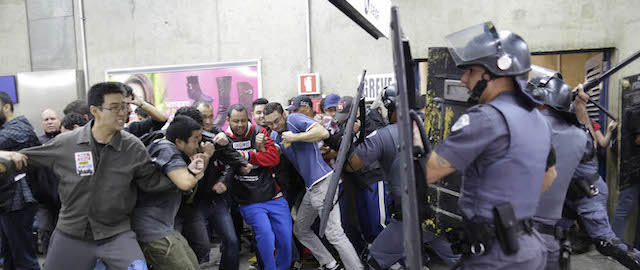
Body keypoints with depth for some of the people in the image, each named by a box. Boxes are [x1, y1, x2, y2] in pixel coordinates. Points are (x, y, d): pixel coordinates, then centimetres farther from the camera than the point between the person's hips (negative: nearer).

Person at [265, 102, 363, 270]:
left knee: (334, 234, -13)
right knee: (300, 229, 16)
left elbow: (323, 133, -24)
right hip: (311, 188, 10)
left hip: (323, 182, -10)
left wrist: (294, 137, -19)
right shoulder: (275, 135, 15)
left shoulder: (295, 119, -9)